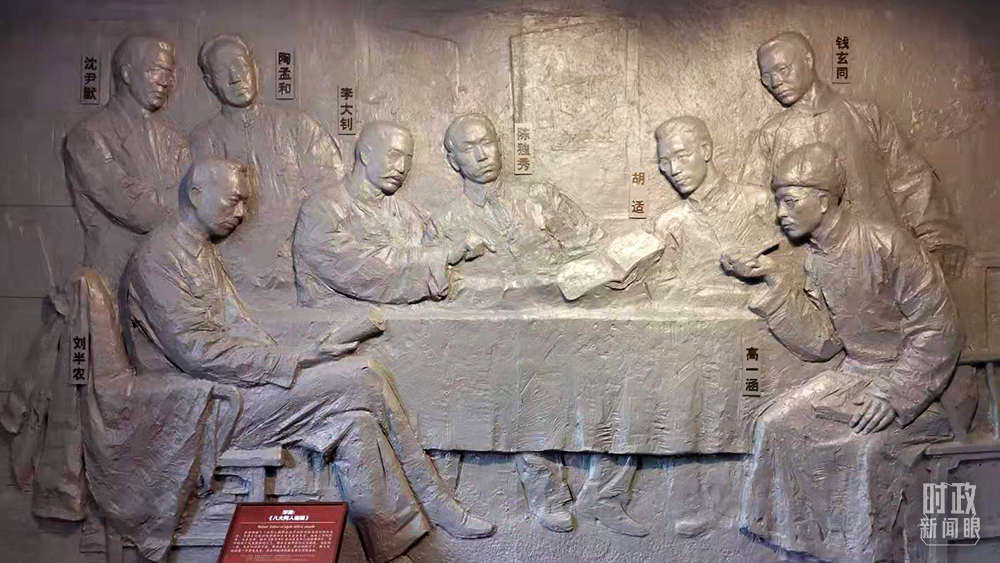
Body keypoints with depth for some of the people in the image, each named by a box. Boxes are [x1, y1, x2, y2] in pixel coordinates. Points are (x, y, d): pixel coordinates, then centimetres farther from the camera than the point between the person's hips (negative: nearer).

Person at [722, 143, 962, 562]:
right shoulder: (816, 256, 3)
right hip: (854, 374, 7)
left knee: (861, 444, -26)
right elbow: (820, 342, -2)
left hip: (911, 378, -6)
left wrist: (893, 395, -24)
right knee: (778, 425, -9)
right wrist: (772, 281, -9)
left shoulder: (886, 243, -19)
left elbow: (938, 330, -17)